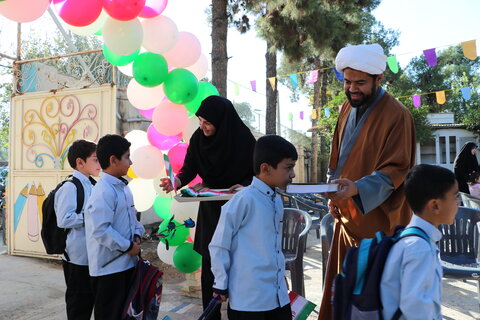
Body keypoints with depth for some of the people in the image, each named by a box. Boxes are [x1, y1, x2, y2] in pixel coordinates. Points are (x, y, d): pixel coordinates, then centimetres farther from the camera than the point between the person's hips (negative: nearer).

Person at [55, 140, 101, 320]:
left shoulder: (90, 186, 9)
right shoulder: (70, 186, -17)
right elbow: (63, 219, -25)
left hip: (91, 256, 8)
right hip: (77, 257, -8)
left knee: (89, 300, 20)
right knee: (78, 305, 7)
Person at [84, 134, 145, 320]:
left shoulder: (123, 187, 9)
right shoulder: (103, 192, -21)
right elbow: (101, 230, -26)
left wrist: (137, 235, 0)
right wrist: (128, 247, -18)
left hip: (127, 263, 9)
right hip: (109, 266, -9)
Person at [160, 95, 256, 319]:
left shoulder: (243, 138, -15)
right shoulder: (198, 138, -7)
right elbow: (189, 168, -5)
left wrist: (245, 185, -24)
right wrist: (177, 181, -24)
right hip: (210, 207, 2)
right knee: (209, 263, 5)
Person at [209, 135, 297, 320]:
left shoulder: (277, 201, 7)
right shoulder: (244, 200, -18)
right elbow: (218, 246, -12)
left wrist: (281, 276, 17)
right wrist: (221, 284, -6)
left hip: (279, 295, 7)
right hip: (248, 299, -7)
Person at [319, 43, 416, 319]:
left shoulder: (397, 115, -13)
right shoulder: (348, 108, 8)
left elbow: (396, 170, -16)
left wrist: (357, 189, -31)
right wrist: (335, 193, 5)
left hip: (377, 221, -6)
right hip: (347, 214, 6)